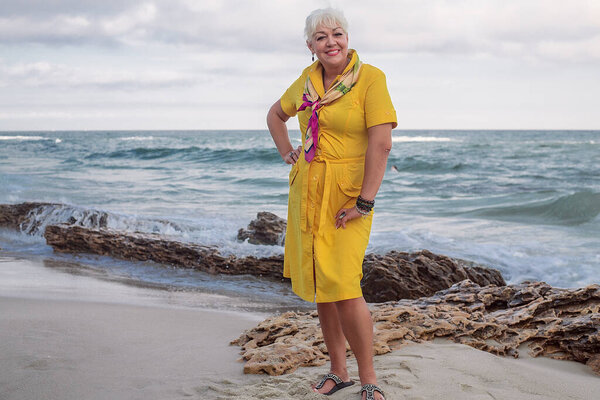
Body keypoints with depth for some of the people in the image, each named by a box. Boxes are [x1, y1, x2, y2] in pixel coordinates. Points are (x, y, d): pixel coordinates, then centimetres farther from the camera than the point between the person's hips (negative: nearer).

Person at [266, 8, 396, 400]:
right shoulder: (308, 80, 7)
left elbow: (381, 144, -18)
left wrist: (364, 203, -20)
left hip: (346, 194, -6)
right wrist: (288, 154, 13)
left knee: (343, 287, -12)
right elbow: (276, 115, 26)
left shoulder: (370, 78, -11)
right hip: (306, 191, 6)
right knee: (319, 285, 11)